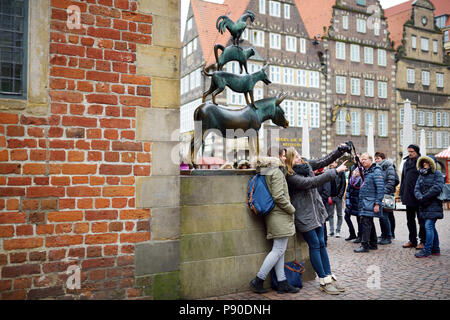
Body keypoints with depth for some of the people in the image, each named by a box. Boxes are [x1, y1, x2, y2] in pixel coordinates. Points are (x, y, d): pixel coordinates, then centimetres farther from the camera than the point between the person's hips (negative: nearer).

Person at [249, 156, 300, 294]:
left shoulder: (264, 174, 14)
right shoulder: (276, 172, -12)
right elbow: (278, 196, -20)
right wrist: (291, 209, -8)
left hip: (272, 216, 9)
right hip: (280, 216, -9)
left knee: (279, 250, 11)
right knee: (279, 250, -4)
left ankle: (282, 283, 16)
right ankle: (258, 281, -1)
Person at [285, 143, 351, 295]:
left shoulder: (306, 164, 5)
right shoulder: (290, 176, -19)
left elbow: (324, 160, 9)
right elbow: (310, 182, -26)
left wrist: (340, 150, -7)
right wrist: (335, 171, -24)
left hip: (317, 211, 7)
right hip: (304, 215, -7)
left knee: (321, 244, 10)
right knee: (314, 245, -2)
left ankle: (330, 277, 17)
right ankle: (324, 281, 7)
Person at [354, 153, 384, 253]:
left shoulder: (376, 171, -10)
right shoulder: (365, 171, 16)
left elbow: (380, 189, -16)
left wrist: (377, 203, -20)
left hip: (370, 203, -9)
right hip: (364, 202, 9)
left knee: (366, 223, -11)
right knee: (369, 223, 14)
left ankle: (365, 245, -7)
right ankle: (373, 244, 23)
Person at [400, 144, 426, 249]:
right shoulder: (406, 163, 12)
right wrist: (402, 193, 13)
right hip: (408, 196, 7)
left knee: (421, 220, 3)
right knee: (410, 219, 13)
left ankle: (423, 241, 12)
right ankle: (412, 240, 23)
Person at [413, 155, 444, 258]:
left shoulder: (437, 174, -4)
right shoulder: (421, 175, 15)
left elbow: (437, 188, -17)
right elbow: (416, 188, 6)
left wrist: (425, 197, -18)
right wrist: (419, 197, -14)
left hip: (434, 205, -7)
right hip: (424, 205, 7)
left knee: (428, 226, -12)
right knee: (431, 227, 14)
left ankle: (427, 250, -10)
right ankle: (436, 249, 23)